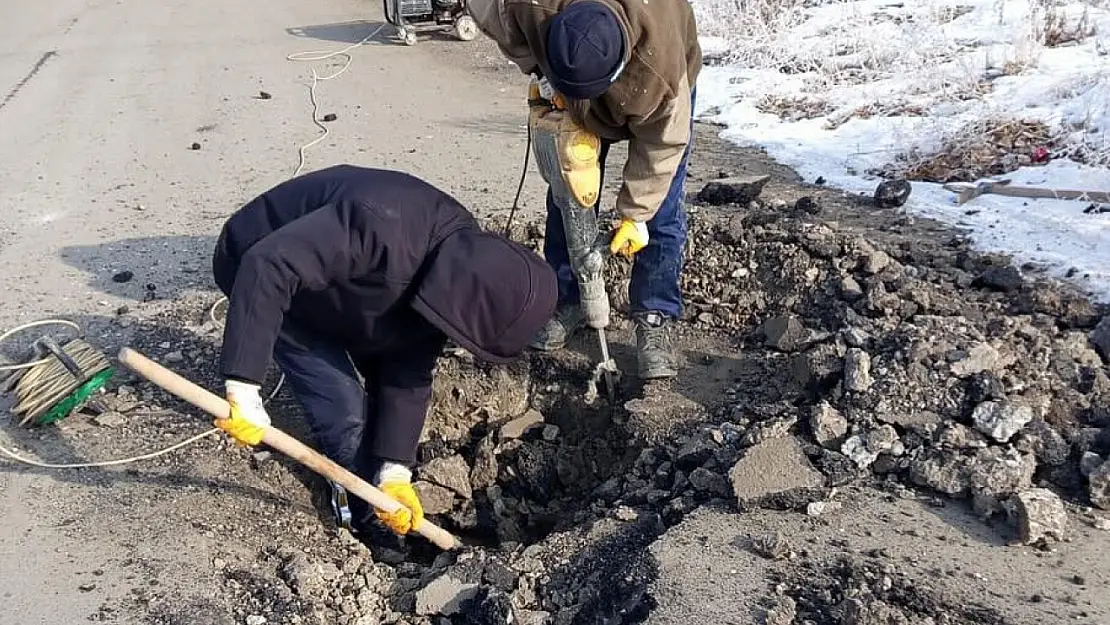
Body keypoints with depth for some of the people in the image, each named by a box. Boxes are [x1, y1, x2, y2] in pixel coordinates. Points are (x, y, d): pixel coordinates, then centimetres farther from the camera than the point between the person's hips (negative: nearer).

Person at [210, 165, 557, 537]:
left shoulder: (459, 252, -15)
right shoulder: (381, 228, -42)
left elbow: (408, 374, -10)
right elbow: (266, 267, -44)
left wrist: (396, 471, -14)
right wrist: (243, 387, -45)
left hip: (332, 278, 7)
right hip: (262, 280, -7)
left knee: (394, 373, 7)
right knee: (344, 410, -12)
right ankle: (368, 527, 14)